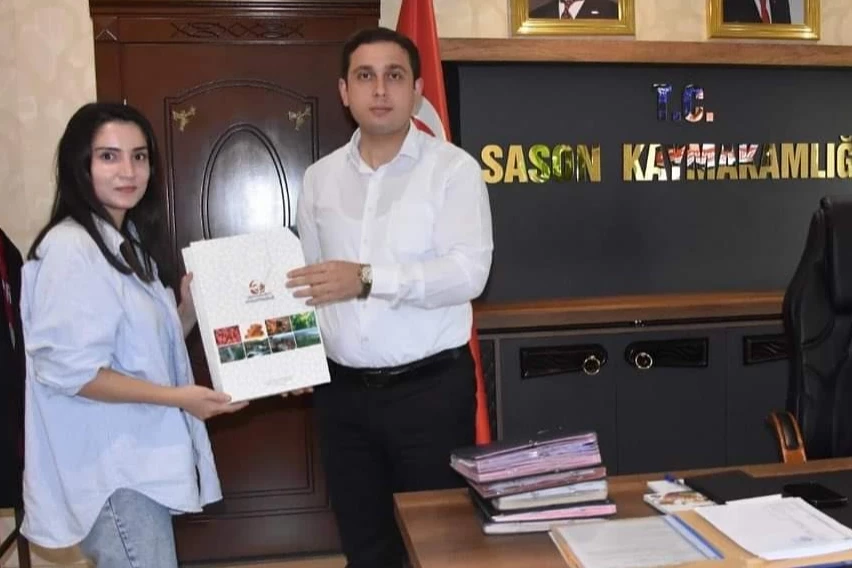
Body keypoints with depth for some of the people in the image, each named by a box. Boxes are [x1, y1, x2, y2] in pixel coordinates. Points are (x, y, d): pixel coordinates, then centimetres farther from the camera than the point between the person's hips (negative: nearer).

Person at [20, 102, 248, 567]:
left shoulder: (127, 241, 11)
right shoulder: (70, 249, -19)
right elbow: (67, 370, -24)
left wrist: (191, 306, -1)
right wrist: (178, 398, -21)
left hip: (137, 455, 9)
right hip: (108, 467, -9)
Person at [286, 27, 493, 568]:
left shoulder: (453, 167, -6)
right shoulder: (321, 177, 8)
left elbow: (468, 271, -18)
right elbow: (305, 278, 12)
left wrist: (367, 278, -26)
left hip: (430, 386, -4)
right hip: (343, 390, 4)